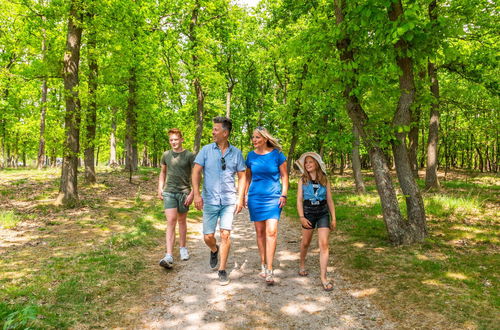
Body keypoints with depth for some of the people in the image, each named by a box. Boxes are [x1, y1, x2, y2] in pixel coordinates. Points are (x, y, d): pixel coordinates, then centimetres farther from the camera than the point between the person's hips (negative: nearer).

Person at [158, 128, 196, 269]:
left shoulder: (189, 156, -4)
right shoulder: (166, 155, 7)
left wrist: (192, 194, -10)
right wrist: (160, 188, 12)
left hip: (184, 192, -1)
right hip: (169, 192, 2)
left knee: (181, 221, 11)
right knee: (171, 221, -8)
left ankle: (183, 248, 31)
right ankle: (169, 256, -11)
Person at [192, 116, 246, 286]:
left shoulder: (236, 152, 3)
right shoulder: (206, 150, 1)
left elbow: (241, 177, 7)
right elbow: (196, 172, -2)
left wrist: (240, 199, 0)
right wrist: (196, 194, -12)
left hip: (228, 201, 0)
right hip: (210, 200, 1)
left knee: (225, 235, -7)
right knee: (208, 237, 5)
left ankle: (222, 270, 10)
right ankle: (214, 250, 40)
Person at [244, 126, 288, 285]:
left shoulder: (277, 154, -4)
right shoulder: (251, 156, 4)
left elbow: (284, 176, 3)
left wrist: (284, 195, -5)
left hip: (273, 197, -3)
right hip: (255, 197, 3)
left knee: (271, 231, -12)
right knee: (260, 232, 9)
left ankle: (269, 270, -7)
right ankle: (263, 264, 23)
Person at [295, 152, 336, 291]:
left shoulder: (325, 180, 1)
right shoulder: (303, 180, 0)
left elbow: (330, 200, 5)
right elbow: (299, 200, -3)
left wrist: (333, 218, 3)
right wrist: (301, 217, -12)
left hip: (323, 213, 0)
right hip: (308, 213, 0)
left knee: (324, 244, -9)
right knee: (305, 242, 14)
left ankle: (323, 277, -3)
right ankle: (302, 265, 41)